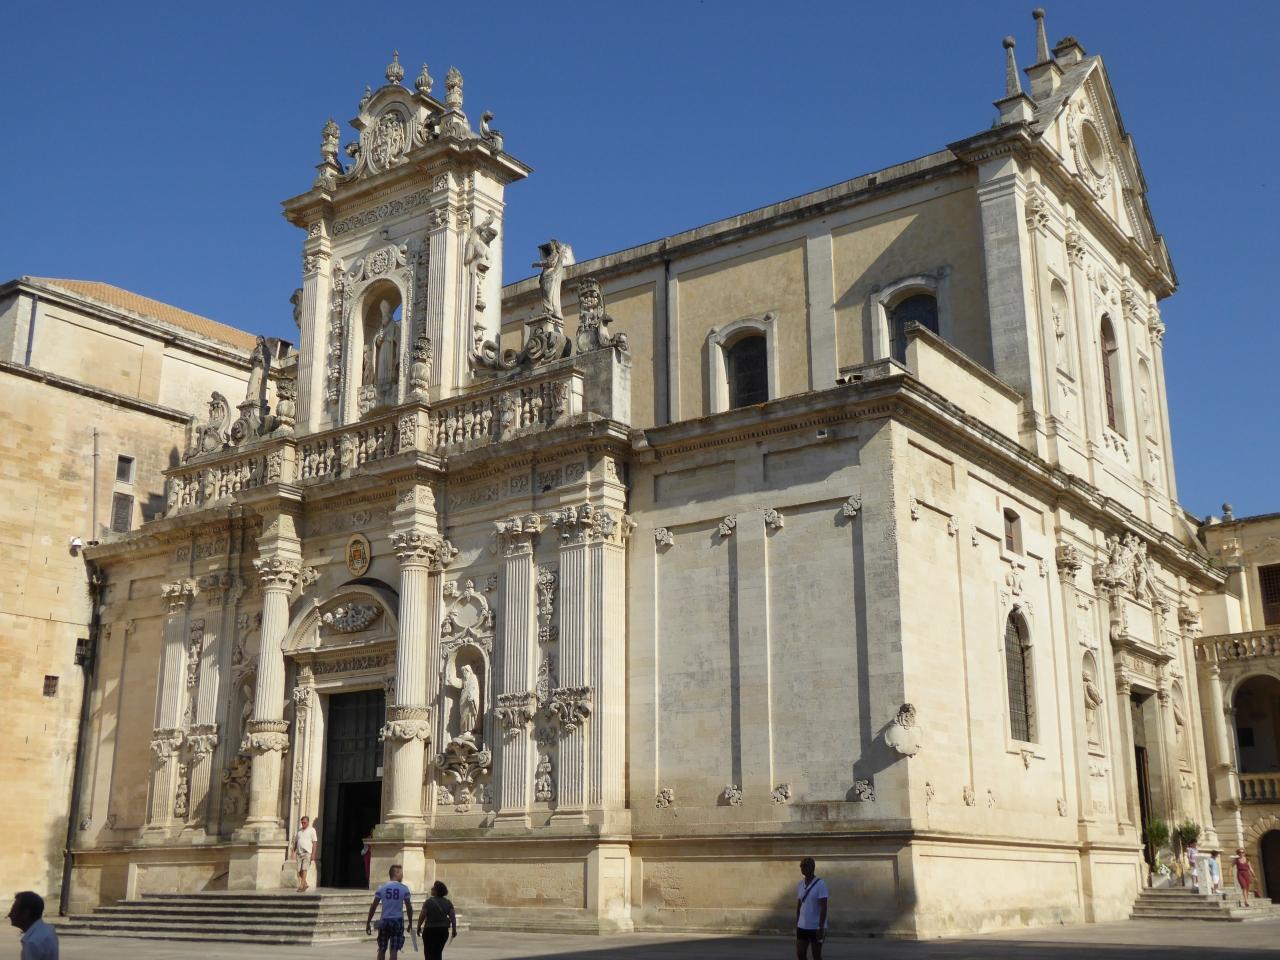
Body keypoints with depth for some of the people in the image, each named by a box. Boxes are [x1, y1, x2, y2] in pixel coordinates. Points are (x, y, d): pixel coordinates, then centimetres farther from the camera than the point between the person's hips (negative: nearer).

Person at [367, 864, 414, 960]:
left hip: (384, 921, 2)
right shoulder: (404, 889, -2)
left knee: (381, 950, 14)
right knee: (394, 951, 0)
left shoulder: (381, 888, 2)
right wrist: (410, 923, 11)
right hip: (398, 921, -2)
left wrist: (368, 923, 7)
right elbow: (409, 907, 0)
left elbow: (373, 906, 1)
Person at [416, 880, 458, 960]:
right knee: (438, 952, 16)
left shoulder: (429, 902, -11)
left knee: (429, 952, 4)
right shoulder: (448, 903, 3)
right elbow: (453, 918, -1)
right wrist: (454, 930, 6)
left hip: (430, 930, -4)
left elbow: (422, 917, -10)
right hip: (443, 930, 4)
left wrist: (418, 928, 2)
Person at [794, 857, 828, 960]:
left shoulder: (820, 884, -12)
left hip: (816, 927, -6)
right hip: (802, 927, 6)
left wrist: (821, 927, -20)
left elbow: (823, 907, -15)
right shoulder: (800, 885, 8)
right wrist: (797, 925, 15)